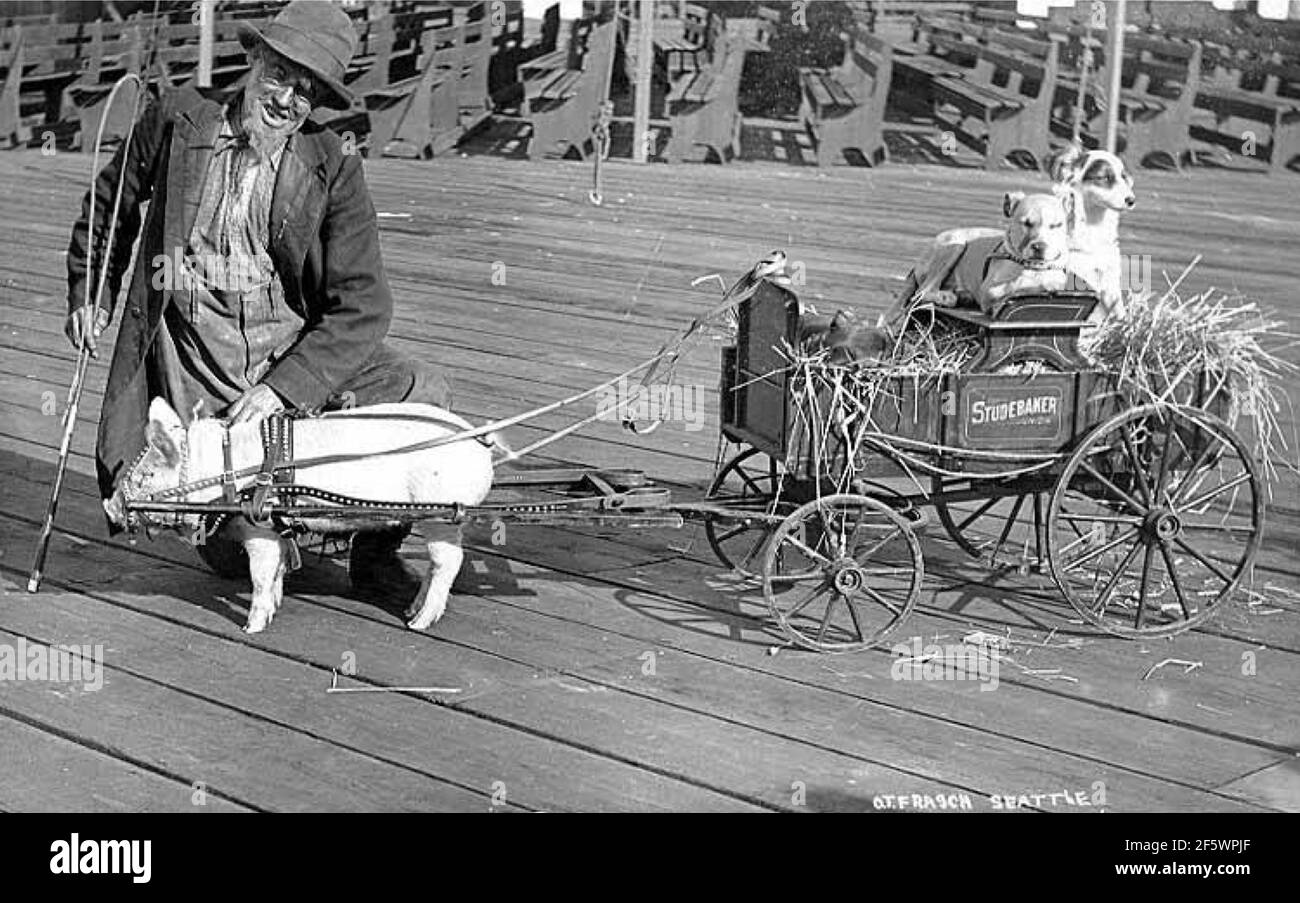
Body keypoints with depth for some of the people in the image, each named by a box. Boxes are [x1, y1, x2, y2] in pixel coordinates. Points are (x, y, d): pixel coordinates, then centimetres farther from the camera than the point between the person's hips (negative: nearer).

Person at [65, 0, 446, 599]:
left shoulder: (333, 168, -4)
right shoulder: (177, 117, 1)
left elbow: (362, 307, -9)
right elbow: (111, 204, 21)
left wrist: (280, 388, -19)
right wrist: (90, 291, 17)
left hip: (297, 345, 1)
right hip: (193, 348, -1)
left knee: (423, 395, -19)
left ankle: (375, 551, 2)